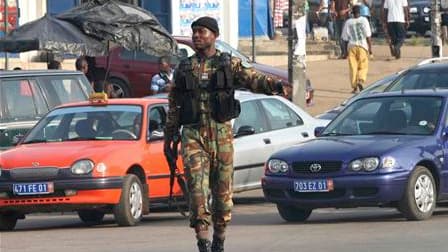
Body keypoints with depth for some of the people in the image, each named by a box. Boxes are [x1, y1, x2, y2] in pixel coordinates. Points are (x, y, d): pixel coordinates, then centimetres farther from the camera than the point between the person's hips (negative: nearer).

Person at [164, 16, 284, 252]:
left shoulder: (229, 64, 6)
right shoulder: (183, 68, 12)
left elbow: (252, 78, -11)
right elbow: (173, 106, 17)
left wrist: (272, 85, -33)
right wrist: (169, 138, 15)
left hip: (221, 134, 0)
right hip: (192, 135, 1)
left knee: (222, 189, 5)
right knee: (197, 186, -13)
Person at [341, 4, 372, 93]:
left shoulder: (348, 22, 1)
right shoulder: (363, 20, -4)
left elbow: (345, 38, 4)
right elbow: (368, 35, -6)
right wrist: (370, 47, -1)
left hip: (351, 46, 1)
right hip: (362, 46, -1)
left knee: (353, 67, 6)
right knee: (363, 66, 7)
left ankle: (354, 86, 3)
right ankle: (360, 81, -17)